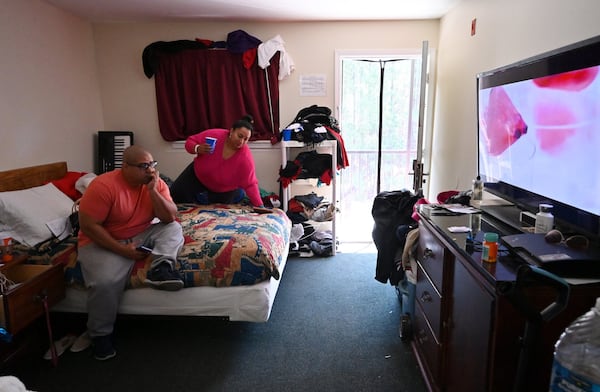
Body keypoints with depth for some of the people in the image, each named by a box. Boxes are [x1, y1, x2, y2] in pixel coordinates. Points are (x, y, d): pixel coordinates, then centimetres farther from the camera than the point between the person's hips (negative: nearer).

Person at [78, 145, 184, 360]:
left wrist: (152, 191, -24)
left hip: (141, 236, 5)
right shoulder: (104, 186, -21)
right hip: (103, 241, -5)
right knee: (105, 282, -27)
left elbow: (170, 218, -13)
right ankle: (100, 334, -4)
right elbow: (88, 225, -21)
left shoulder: (156, 183, -7)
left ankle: (160, 268, -34)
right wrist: (121, 249, -24)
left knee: (173, 229, -14)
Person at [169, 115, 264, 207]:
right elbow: (190, 141, -15)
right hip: (197, 175, 2)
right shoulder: (213, 135, -29)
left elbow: (250, 184, -28)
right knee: (174, 194, 4)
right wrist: (198, 149, -37)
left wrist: (260, 206, -35)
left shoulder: (246, 156, -32)